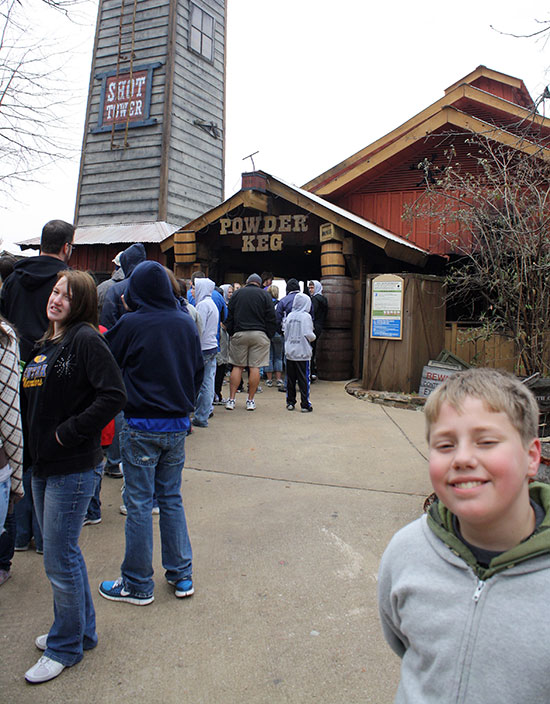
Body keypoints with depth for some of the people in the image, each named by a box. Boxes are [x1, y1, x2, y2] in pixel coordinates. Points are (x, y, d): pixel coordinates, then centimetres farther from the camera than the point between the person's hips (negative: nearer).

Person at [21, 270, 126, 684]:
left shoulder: (86, 340, -14)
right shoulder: (43, 346, 12)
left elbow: (113, 395, -22)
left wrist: (69, 433, -19)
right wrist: (33, 441, 9)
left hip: (73, 466, -9)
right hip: (43, 463, 9)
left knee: (60, 559, 2)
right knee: (62, 552, 19)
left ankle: (66, 647, 23)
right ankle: (82, 630, 37)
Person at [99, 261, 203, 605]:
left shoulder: (131, 324, -12)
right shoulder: (186, 323, 1)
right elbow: (198, 370, 10)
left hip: (142, 426, -4)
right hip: (178, 424, 5)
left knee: (139, 504, 6)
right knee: (172, 499, 16)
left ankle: (138, 585, 18)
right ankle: (182, 575, 23)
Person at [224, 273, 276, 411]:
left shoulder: (236, 293, 9)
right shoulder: (265, 295, 5)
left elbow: (229, 316, 8)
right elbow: (271, 318, 1)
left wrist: (230, 333, 12)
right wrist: (269, 336, 7)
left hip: (239, 334, 1)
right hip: (259, 335, -1)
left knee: (237, 366, 7)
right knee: (255, 367, 1)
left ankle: (231, 399, 4)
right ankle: (250, 401, 4)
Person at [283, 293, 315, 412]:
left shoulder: (289, 316, 3)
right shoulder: (306, 316, -10)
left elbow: (285, 332, 5)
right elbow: (309, 335, -14)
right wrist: (313, 337, 6)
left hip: (289, 352, 4)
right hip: (302, 353, -4)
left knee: (290, 379, 11)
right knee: (303, 379, 1)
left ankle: (290, 402, 17)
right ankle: (305, 405, 3)